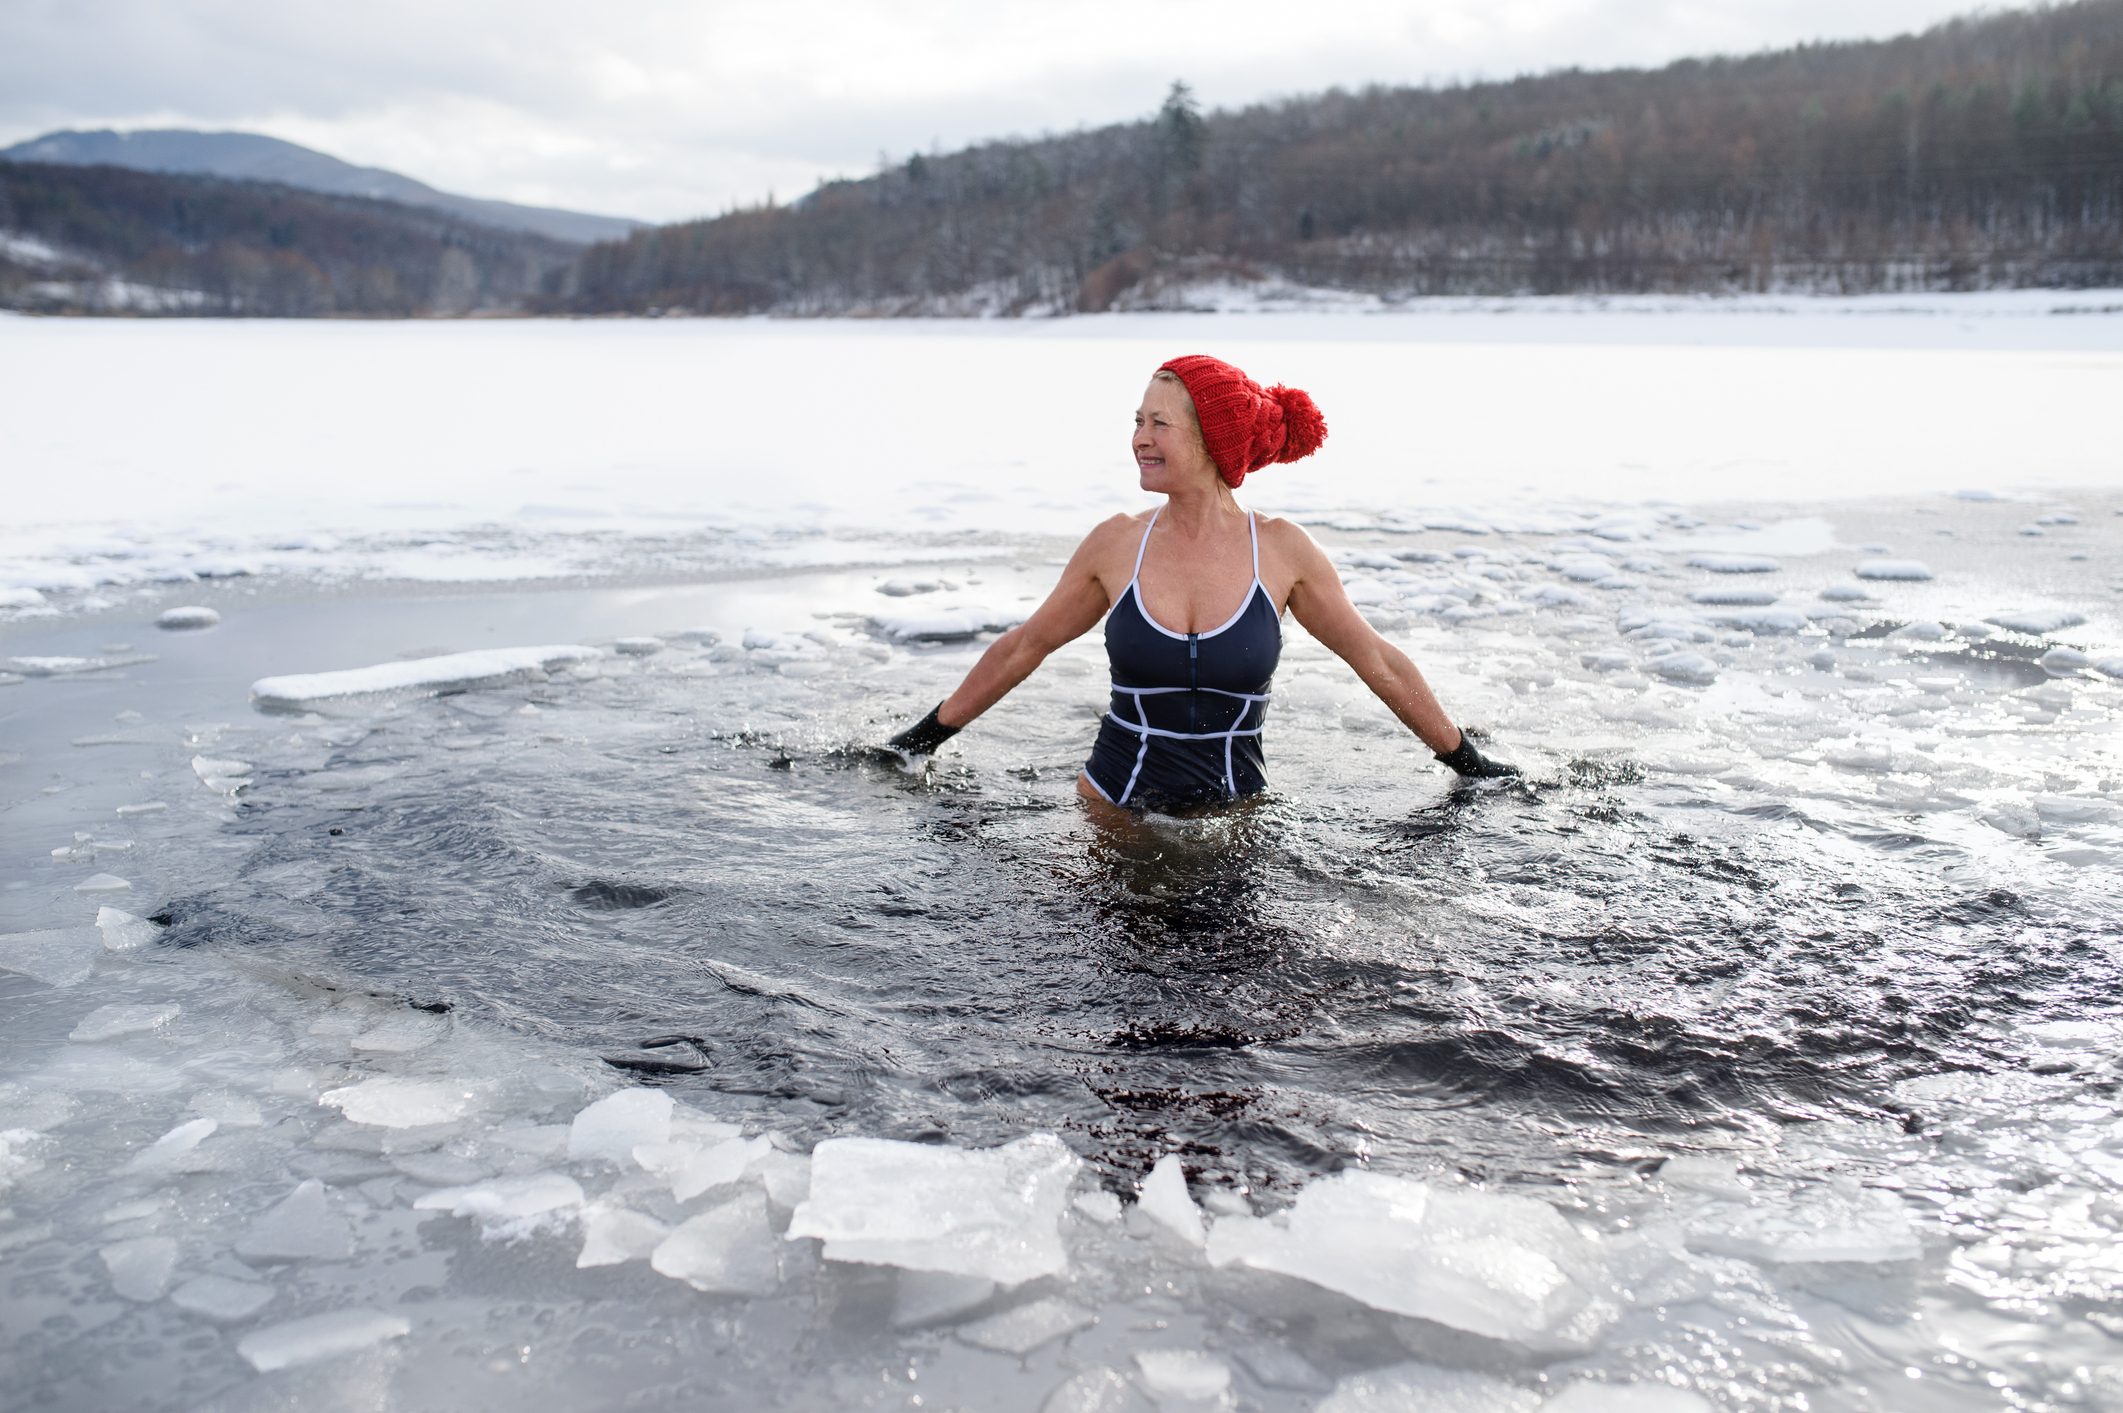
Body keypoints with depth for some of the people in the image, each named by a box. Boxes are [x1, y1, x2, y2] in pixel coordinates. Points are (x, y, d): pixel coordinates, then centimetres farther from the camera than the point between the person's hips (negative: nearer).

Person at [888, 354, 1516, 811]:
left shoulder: (1281, 550, -8)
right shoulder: (1117, 544, -5)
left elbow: (1379, 663, 3)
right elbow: (1024, 647, 9)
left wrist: (1467, 761, 10)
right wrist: (925, 736, 14)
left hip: (1234, 815, 0)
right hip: (1114, 809, 1)